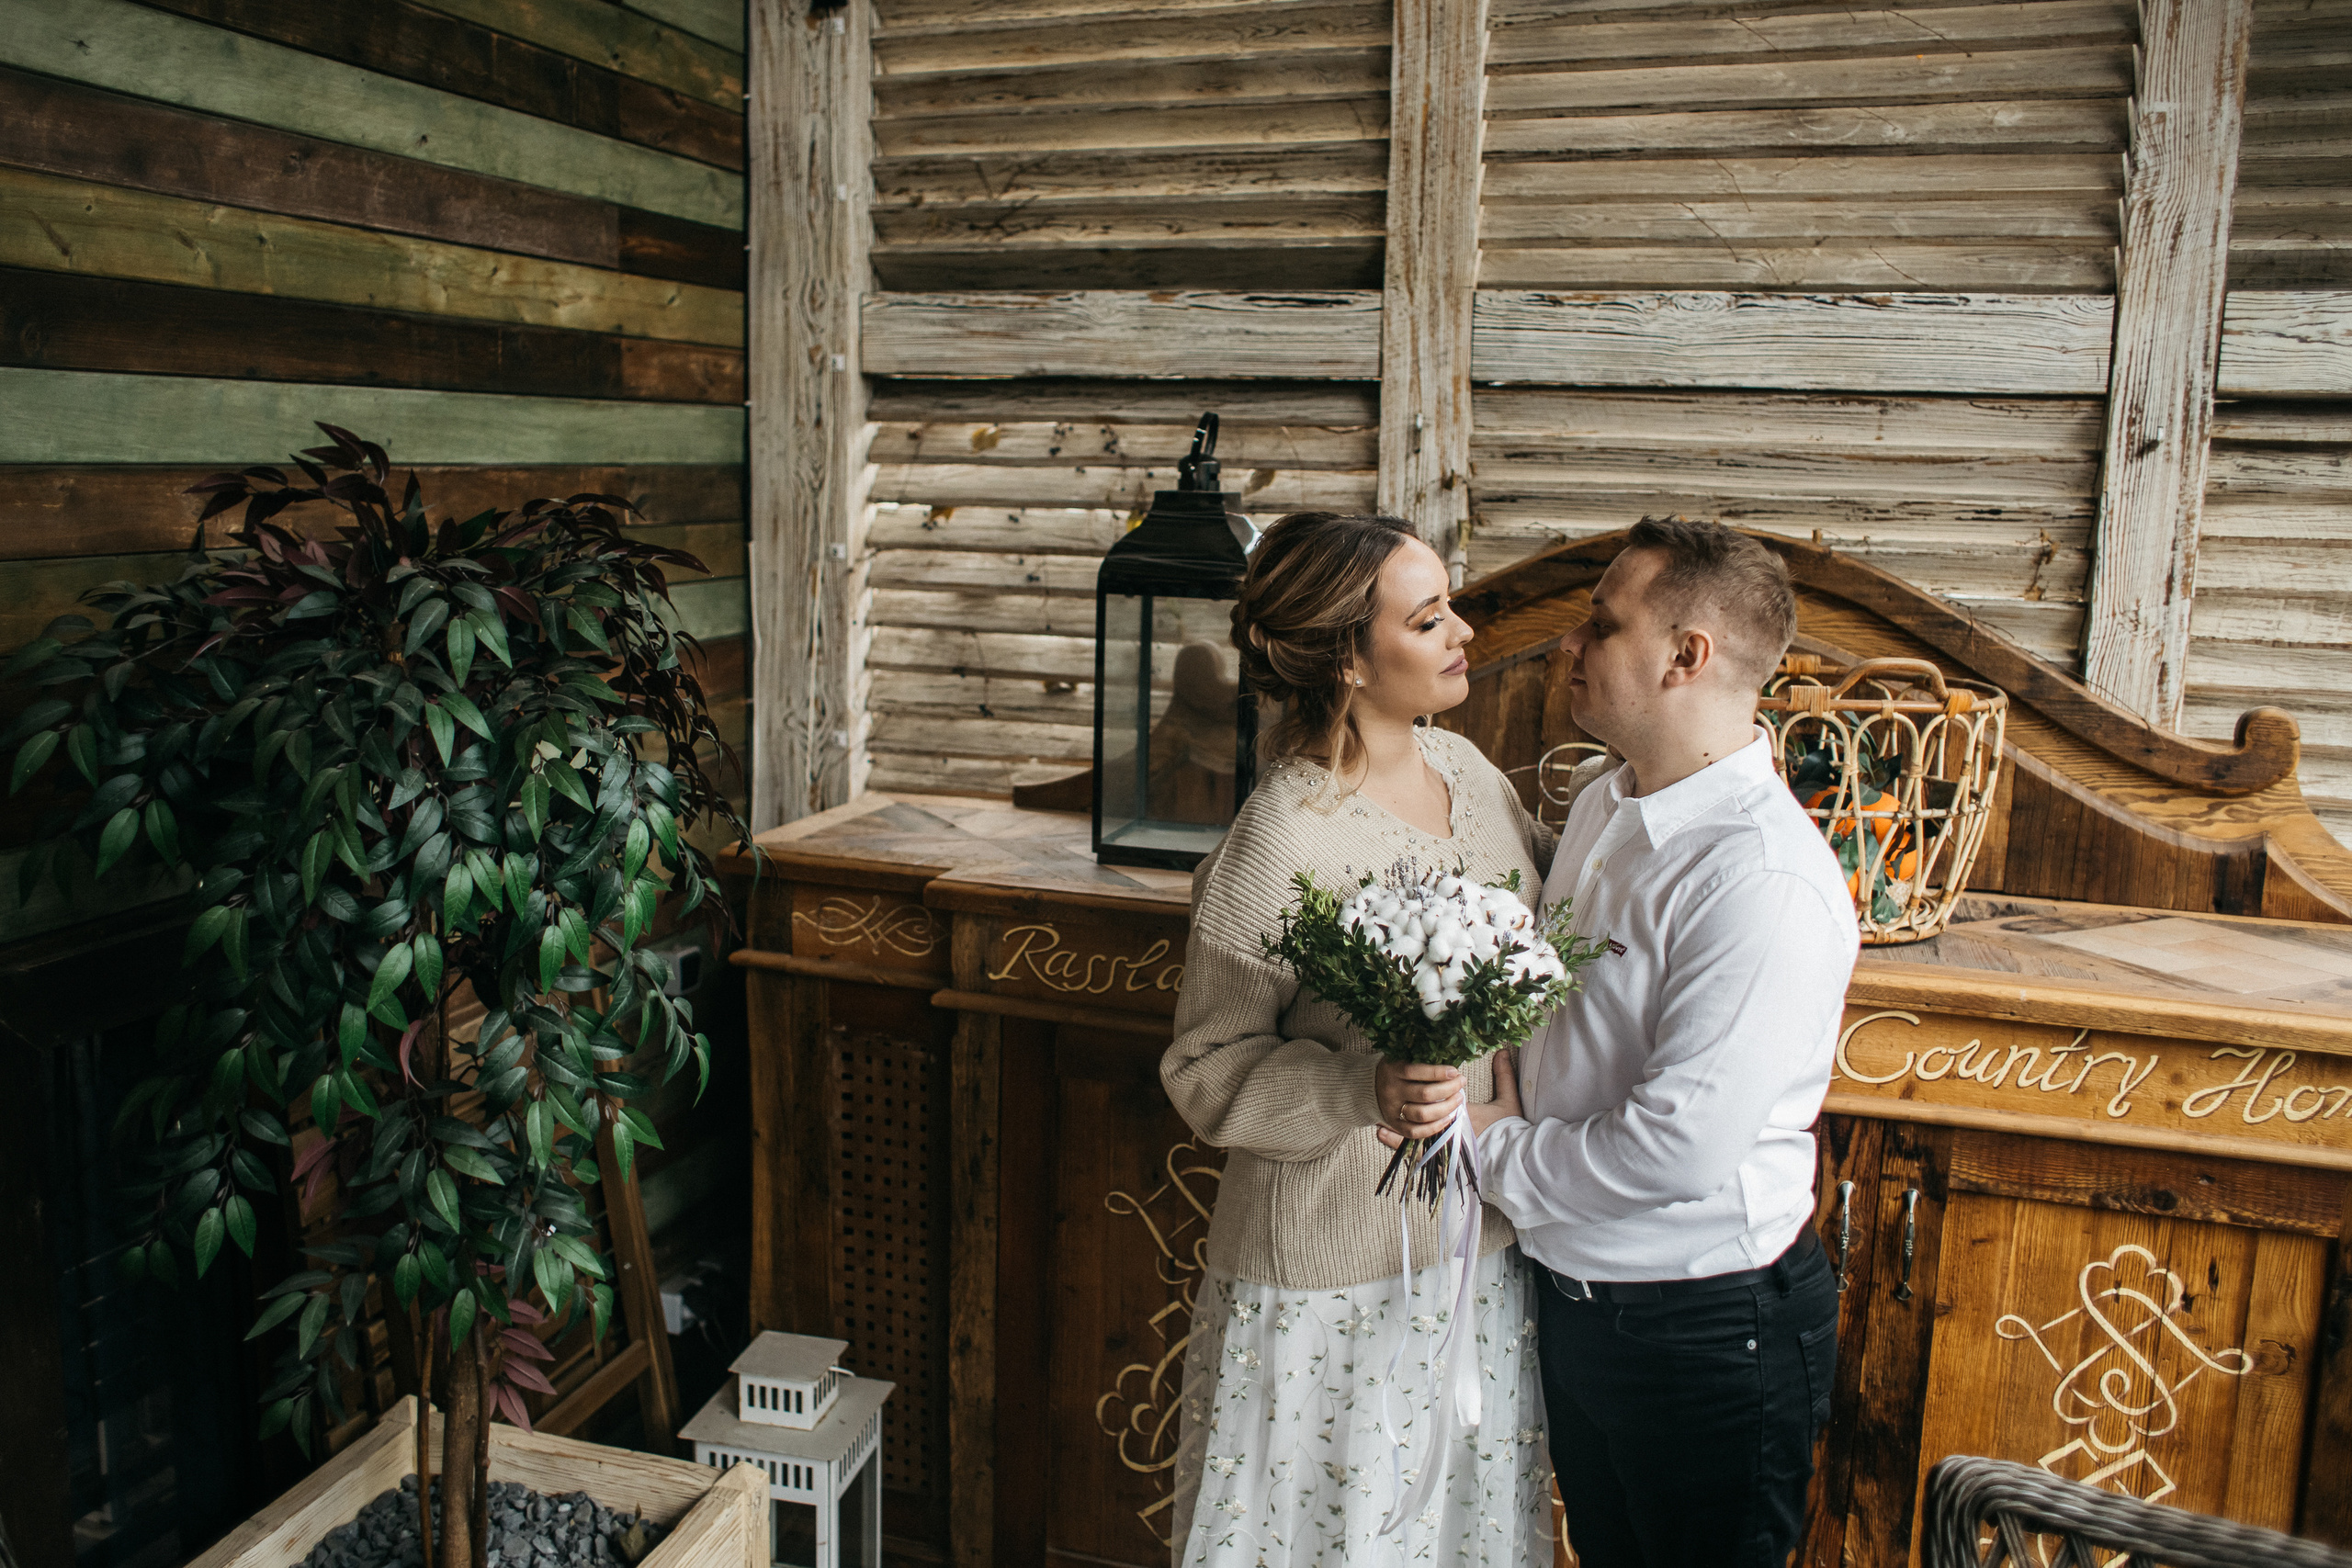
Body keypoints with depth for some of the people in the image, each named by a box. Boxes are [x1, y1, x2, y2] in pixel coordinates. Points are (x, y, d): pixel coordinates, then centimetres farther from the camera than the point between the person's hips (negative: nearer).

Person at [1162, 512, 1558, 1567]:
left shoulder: (1464, 767, 0)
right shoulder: (1280, 842, -21)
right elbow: (1206, 1068, -15)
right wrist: (1368, 1094, -29)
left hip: (1483, 1237, 7)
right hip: (1337, 1271, -6)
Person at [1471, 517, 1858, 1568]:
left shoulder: (1765, 881, -27)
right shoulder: (1601, 811, 3)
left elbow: (1680, 1146, -29)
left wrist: (1500, 1151, -15)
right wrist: (1498, 1088, -5)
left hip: (1707, 1333, -8)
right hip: (1573, 1299, 8)